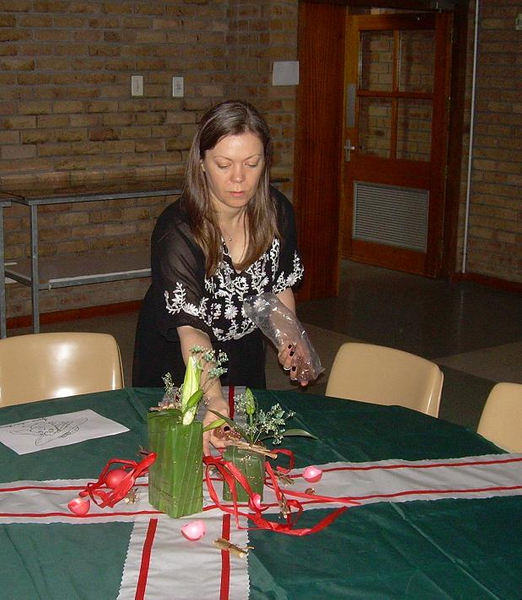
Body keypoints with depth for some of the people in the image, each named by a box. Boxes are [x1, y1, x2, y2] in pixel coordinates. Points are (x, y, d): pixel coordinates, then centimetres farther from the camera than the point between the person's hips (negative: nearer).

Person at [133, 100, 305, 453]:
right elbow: (190, 327, -41)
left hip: (244, 352, 4)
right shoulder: (177, 231, -32)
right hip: (179, 359, -4)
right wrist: (212, 399, -57)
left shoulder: (277, 212, -16)